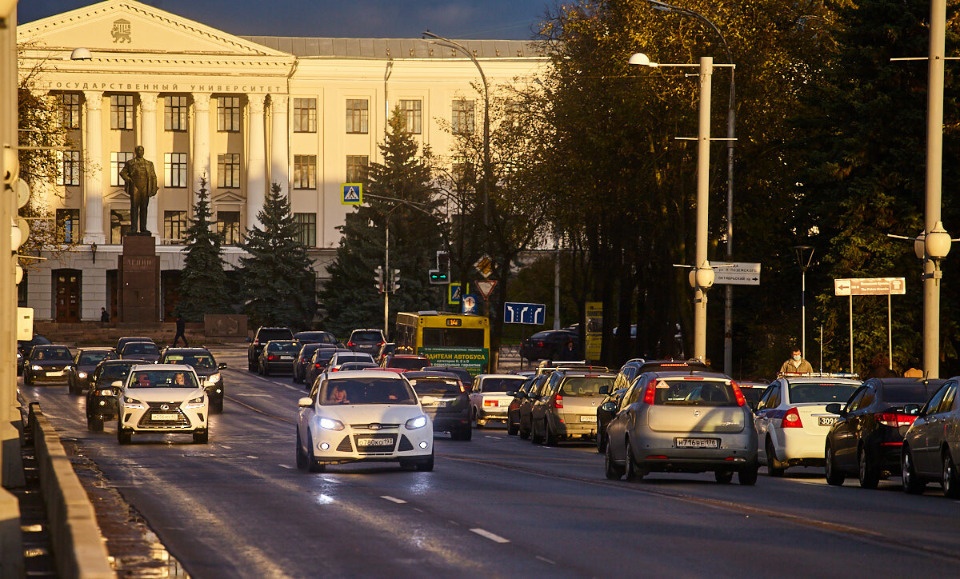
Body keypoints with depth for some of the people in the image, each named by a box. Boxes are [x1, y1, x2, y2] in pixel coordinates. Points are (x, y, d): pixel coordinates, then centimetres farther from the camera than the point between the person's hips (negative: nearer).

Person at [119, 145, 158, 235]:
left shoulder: (149, 164, 15)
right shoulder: (130, 163, 9)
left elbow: (153, 176, 12)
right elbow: (122, 172, 7)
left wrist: (153, 189, 2)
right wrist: (127, 179, -11)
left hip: (145, 189, 2)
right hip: (135, 187, -2)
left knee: (144, 208, 1)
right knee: (134, 207, -6)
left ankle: (143, 228, 4)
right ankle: (133, 228, -8)